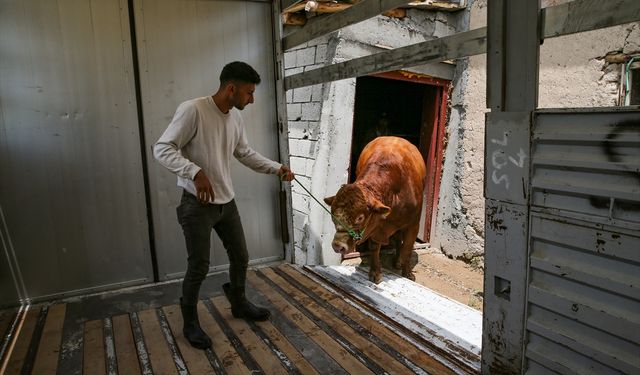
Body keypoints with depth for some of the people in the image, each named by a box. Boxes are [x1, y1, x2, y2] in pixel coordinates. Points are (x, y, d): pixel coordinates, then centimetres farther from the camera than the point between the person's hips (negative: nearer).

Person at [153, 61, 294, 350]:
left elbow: (245, 153, 16)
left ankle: (239, 304, 41)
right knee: (198, 267, 2)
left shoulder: (235, 116, 4)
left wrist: (276, 168, 7)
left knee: (240, 257, 17)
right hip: (197, 205, -7)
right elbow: (162, 149, -19)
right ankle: (190, 323, 25)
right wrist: (195, 172, -33)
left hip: (226, 202, 7)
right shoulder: (192, 110, -19)